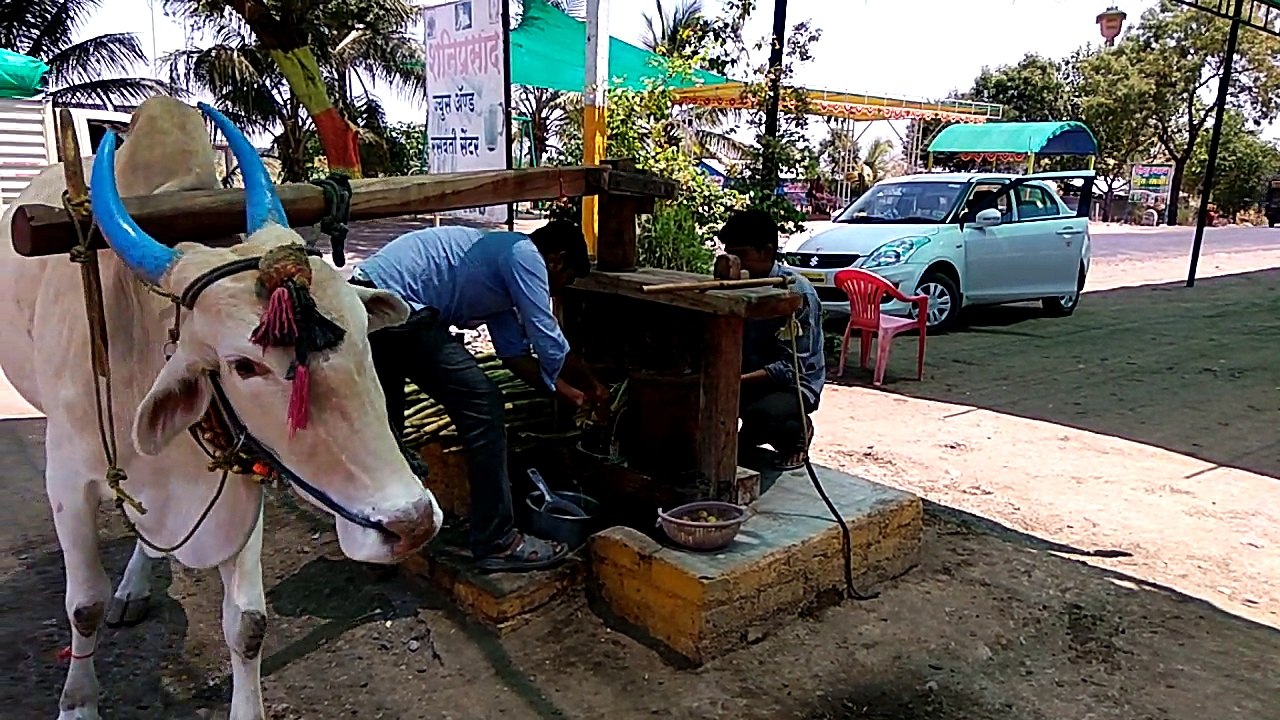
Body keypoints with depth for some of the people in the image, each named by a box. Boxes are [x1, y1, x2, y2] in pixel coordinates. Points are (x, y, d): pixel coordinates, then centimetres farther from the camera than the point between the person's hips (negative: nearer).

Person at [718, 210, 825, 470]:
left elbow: (793, 367, -25)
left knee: (762, 414, -38)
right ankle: (749, 434, 10)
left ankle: (797, 433, 1)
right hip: (748, 377, 6)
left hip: (794, 384, -6)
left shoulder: (796, 292, -20)